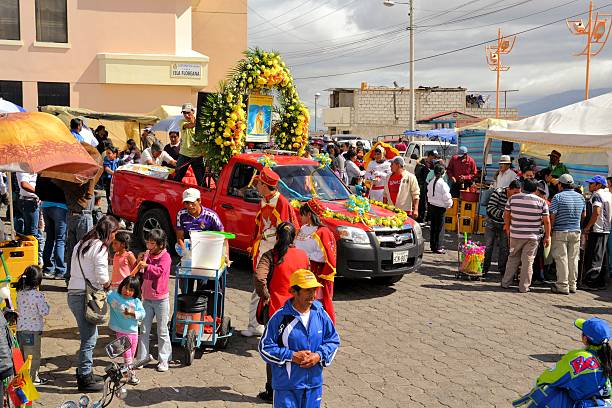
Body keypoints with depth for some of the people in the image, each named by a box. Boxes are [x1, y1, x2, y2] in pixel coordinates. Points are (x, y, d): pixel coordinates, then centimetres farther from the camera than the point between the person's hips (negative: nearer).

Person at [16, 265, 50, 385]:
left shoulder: (20, 293, 3)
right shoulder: (38, 295, -18)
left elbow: (19, 307, 13)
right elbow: (44, 312, -16)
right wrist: (45, 304, 0)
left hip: (20, 329, 7)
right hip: (33, 330, -7)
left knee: (22, 354, 17)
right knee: (34, 355, 5)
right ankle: (33, 377, 11)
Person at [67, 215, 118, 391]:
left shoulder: (82, 244, 17)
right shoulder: (100, 247, -12)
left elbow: (75, 271, 16)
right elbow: (102, 277, -19)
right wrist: (107, 284, 4)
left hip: (74, 293, 10)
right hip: (85, 296, -9)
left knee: (89, 335, 19)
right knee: (89, 338, -3)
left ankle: (84, 372, 28)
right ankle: (85, 379, 3)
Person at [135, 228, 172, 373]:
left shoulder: (165, 256, -10)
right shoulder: (147, 255, 8)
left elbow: (160, 270, -26)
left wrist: (146, 265, -28)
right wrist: (139, 262, -3)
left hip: (161, 299, -6)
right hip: (147, 298, 6)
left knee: (162, 331, 3)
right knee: (144, 330, 10)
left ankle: (163, 360, 12)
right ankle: (142, 358, 18)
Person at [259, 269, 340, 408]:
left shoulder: (320, 314, -2)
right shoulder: (281, 317, -13)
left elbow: (333, 340, 9)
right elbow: (265, 347, -7)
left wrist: (319, 356, -9)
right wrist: (291, 356, -15)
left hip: (314, 383, 4)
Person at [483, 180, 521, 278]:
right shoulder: (498, 193, -20)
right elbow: (490, 208, -24)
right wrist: (503, 214, -34)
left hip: (505, 225, 2)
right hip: (492, 223, -2)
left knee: (504, 248, 4)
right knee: (488, 246, 2)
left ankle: (502, 269, 17)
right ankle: (484, 269, 13)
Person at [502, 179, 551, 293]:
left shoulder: (513, 198, 1)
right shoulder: (541, 202, -5)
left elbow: (506, 214, 8)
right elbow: (546, 221, -5)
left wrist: (507, 228, 22)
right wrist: (547, 236, 3)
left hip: (515, 235, 2)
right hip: (532, 236, -2)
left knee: (512, 259, 16)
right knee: (528, 261, 4)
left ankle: (505, 283, 20)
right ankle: (524, 287, 6)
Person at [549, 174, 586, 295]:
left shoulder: (558, 197, -10)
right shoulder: (580, 197, 8)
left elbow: (552, 216, -13)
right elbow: (584, 215, 17)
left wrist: (549, 230, -3)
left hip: (560, 232, -5)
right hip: (576, 232, 5)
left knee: (561, 259, -1)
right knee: (573, 259, 10)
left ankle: (562, 286, 0)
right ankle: (572, 285, 15)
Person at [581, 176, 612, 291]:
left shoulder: (596, 195, -12)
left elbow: (596, 213, -22)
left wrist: (587, 227, -16)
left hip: (597, 230, -9)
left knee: (593, 258, -6)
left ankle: (591, 283, -5)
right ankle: (602, 282, 16)